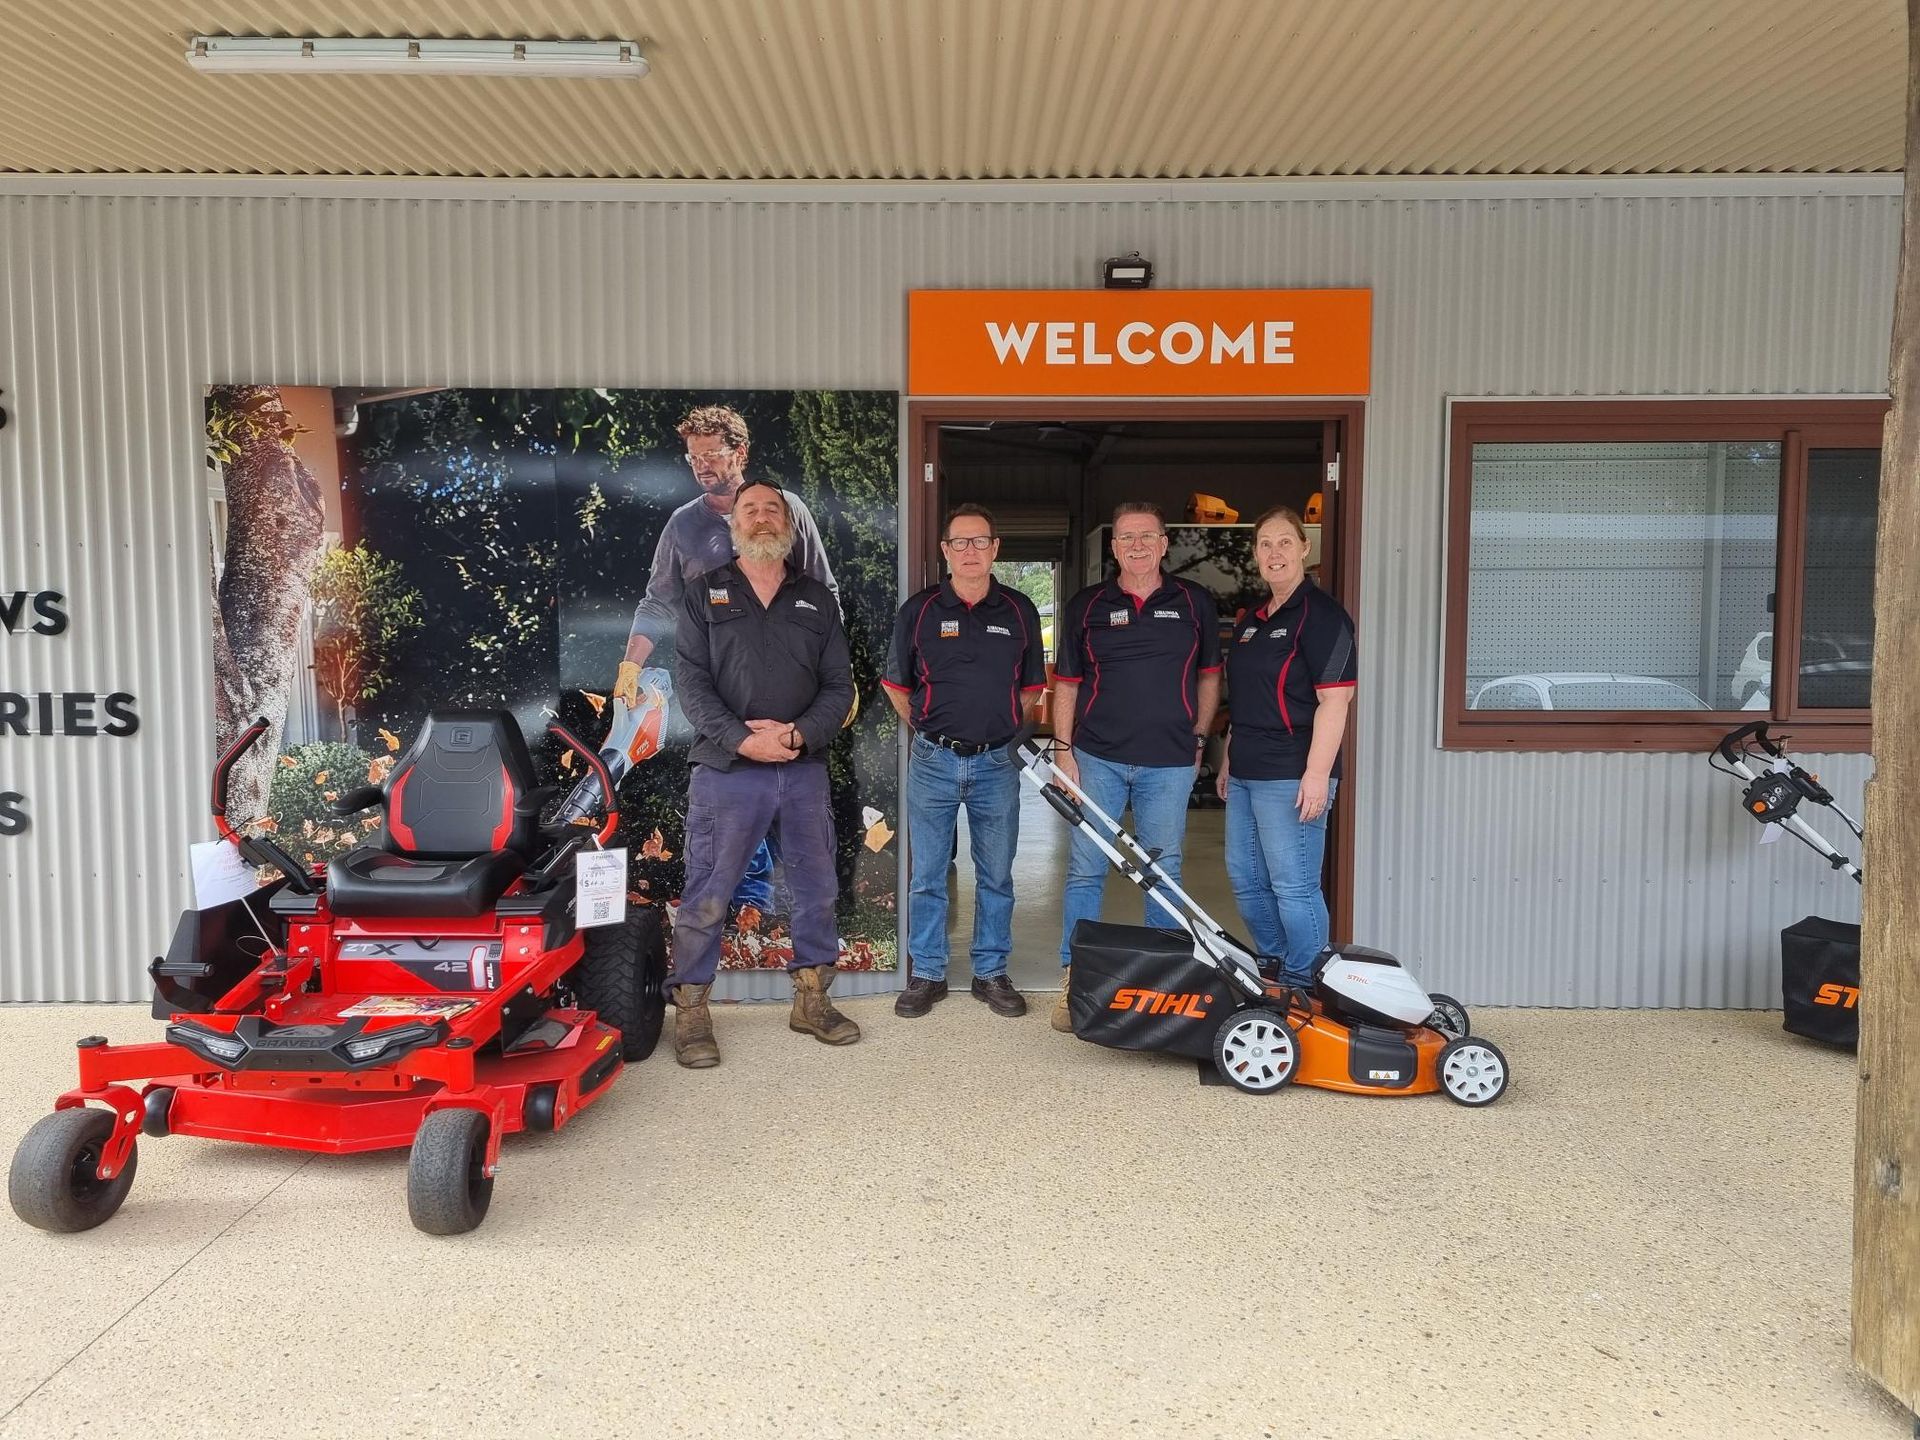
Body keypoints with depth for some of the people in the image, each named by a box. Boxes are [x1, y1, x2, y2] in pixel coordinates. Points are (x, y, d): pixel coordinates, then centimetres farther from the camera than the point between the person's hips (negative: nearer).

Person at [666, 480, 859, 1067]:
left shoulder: (817, 600, 13)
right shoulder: (705, 596, 6)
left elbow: (839, 685, 6)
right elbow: (692, 684, -4)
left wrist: (798, 734, -12)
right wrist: (743, 739, -18)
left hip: (805, 771, 3)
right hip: (726, 770, -3)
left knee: (817, 890, 9)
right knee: (705, 897, -1)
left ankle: (811, 1000, 25)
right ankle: (690, 1012, 12)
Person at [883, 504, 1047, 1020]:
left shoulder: (1019, 611, 4)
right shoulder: (919, 609, 0)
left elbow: (1032, 689, 13)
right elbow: (897, 685, 9)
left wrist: (1004, 731, 11)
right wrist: (930, 732, 9)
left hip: (997, 763, 1)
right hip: (933, 762, -1)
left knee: (996, 876, 10)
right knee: (927, 876, 6)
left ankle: (991, 972, 23)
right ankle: (926, 974, 18)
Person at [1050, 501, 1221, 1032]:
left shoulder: (1193, 603, 5)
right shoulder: (1087, 606, 4)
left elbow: (1208, 675, 12)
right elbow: (1067, 684, 5)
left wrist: (1198, 739, 7)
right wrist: (1064, 751, -1)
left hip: (1168, 763, 0)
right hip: (1097, 758, 0)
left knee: (1164, 872, 8)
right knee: (1086, 869, 2)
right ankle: (1073, 980, 13)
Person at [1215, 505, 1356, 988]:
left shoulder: (1321, 614, -10)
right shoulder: (1250, 619, 16)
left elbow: (1335, 700, -17)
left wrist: (1317, 774, -22)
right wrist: (1228, 761, 22)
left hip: (1290, 776, -9)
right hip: (1246, 774, 9)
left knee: (1293, 886, -4)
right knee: (1245, 878, 16)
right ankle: (1274, 973, 31)